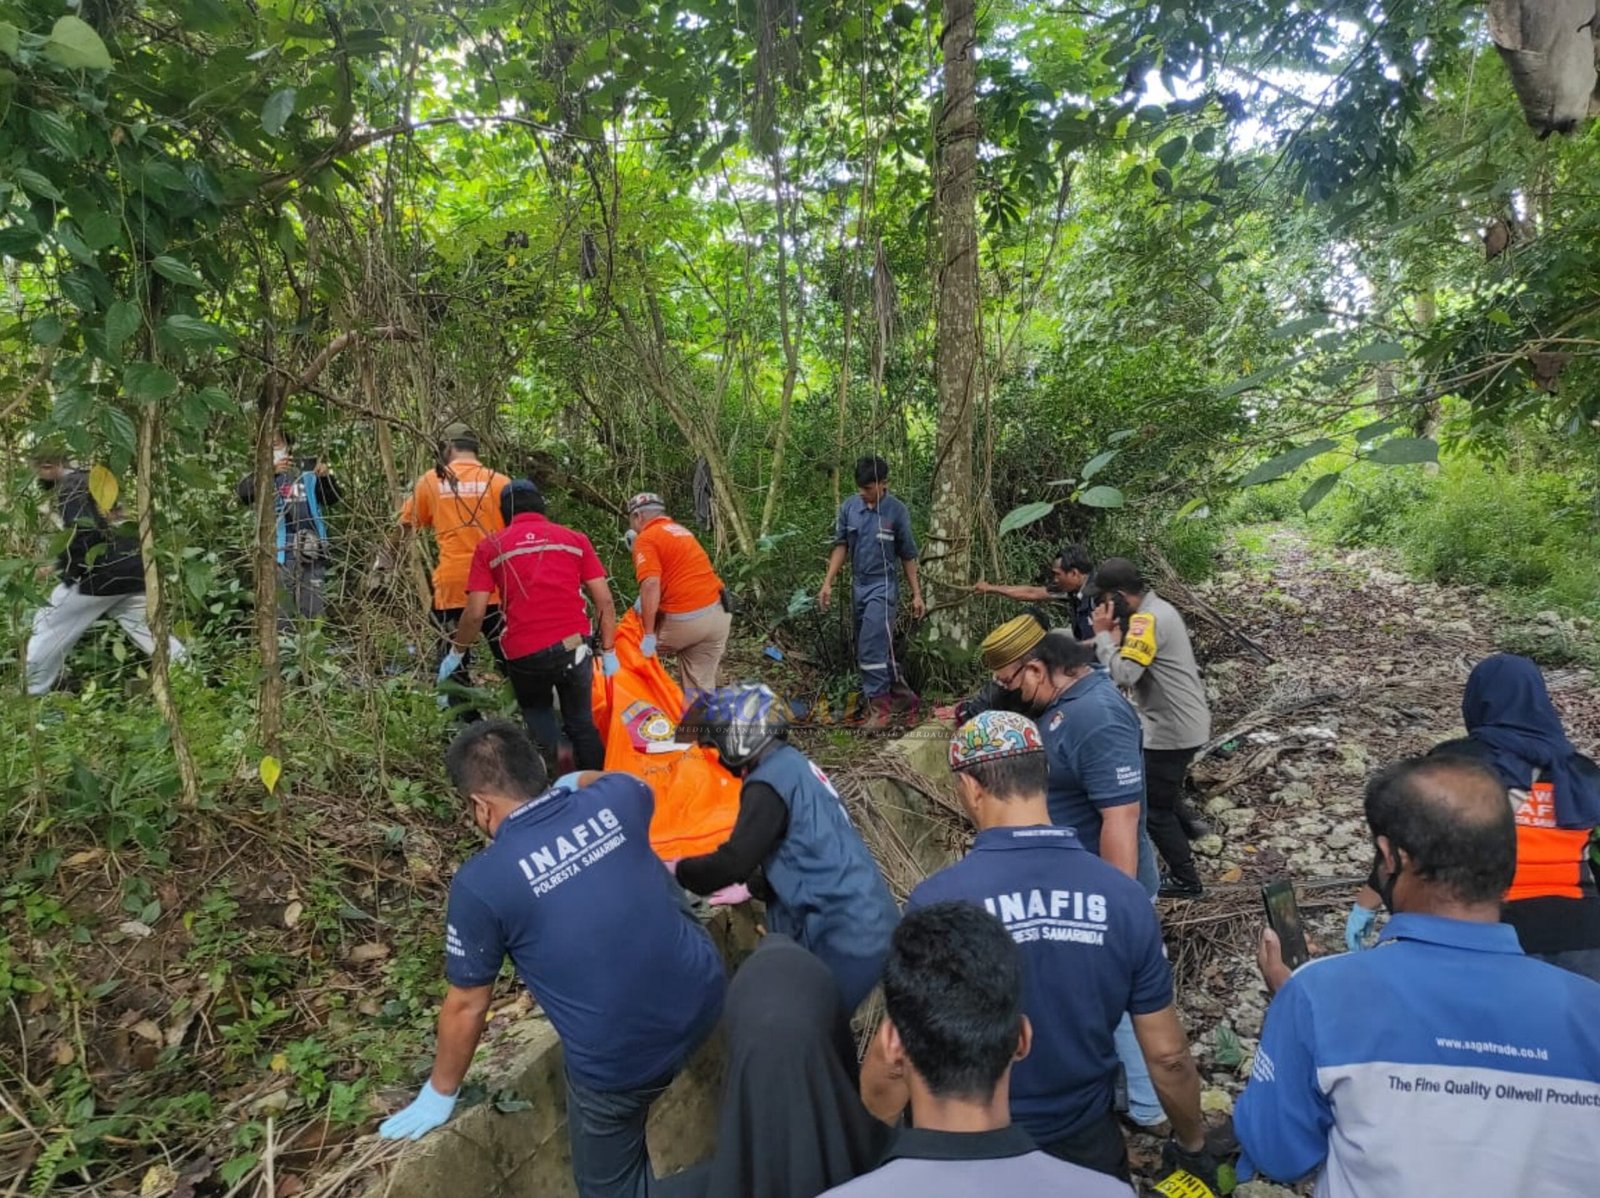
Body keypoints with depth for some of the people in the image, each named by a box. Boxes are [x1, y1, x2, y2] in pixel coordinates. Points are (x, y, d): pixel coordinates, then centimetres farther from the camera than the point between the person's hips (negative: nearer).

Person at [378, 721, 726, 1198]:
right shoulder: (614, 800, -7)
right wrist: (575, 780, 40)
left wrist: (439, 1094, 17)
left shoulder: (480, 883, -15)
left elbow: (466, 1007, -1)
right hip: (704, 1000, 5)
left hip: (620, 1062, -4)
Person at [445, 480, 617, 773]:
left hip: (524, 654, -1)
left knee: (537, 714, 25)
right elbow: (605, 601, 5)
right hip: (573, 645, 1)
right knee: (582, 723, 18)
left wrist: (456, 652, 16)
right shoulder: (574, 539, 11)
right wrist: (608, 651, 13)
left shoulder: (490, 546, 7)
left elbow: (475, 613, 1)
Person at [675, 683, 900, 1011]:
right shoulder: (794, 765, 14)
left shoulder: (770, 781, -15)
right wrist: (751, 888, 27)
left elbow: (733, 860, -17)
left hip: (846, 936, -9)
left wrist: (677, 871, 0)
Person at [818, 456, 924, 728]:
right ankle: (895, 683, 33)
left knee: (871, 648, -11)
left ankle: (879, 704, -1)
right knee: (879, 644, 14)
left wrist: (916, 594, -1)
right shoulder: (848, 507, -1)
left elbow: (907, 555, -2)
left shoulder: (897, 511, -10)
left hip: (883, 586, -5)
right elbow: (841, 546, 6)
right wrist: (828, 582, -1)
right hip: (858, 585, 5)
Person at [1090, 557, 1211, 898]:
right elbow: (1136, 669, 7)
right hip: (1183, 722, 10)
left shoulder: (1147, 620, -23)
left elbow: (1123, 674, -31)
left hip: (1172, 730, -10)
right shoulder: (1158, 609, 9)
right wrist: (1116, 636, -6)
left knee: (1154, 807, 4)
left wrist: (1103, 634, -21)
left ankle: (1186, 881, 16)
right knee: (1164, 793, 26)